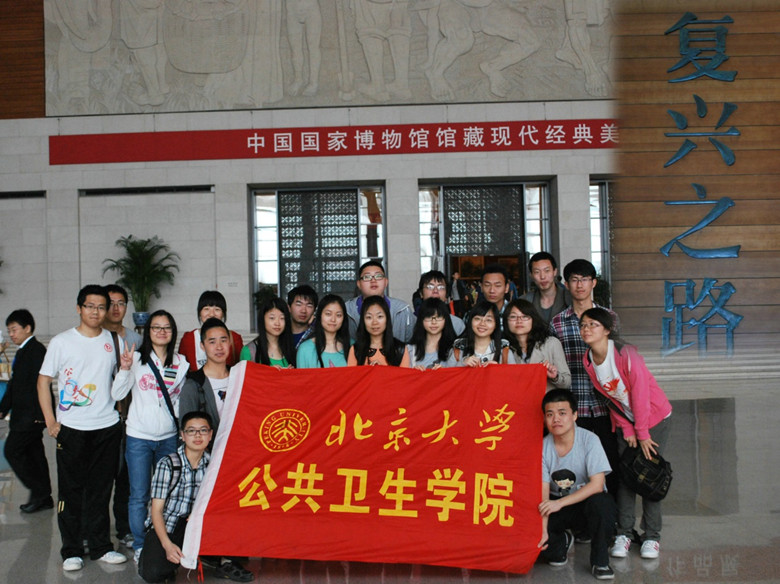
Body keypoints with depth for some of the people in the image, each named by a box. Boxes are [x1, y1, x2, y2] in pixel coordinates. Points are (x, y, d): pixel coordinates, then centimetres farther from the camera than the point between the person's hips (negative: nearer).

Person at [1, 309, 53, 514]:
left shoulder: (36, 350, -14)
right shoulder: (23, 351, 17)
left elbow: (41, 383, -20)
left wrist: (37, 414, -22)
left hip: (31, 416, -10)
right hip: (24, 415, 10)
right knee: (33, 453, 12)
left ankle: (39, 492, -1)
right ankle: (43, 498, 18)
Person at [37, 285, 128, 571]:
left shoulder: (113, 340, 7)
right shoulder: (61, 342, -1)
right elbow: (43, 381, 1)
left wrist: (122, 411, 7)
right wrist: (50, 421, -5)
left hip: (108, 426, 2)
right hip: (71, 429, -2)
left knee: (100, 491, 10)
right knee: (71, 491, 4)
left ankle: (101, 547, 21)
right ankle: (71, 551, 16)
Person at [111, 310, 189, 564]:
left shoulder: (181, 362, 6)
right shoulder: (137, 358, -1)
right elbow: (117, 394, -4)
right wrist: (125, 369, -18)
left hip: (169, 436, 2)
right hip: (139, 437, -2)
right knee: (139, 496, 3)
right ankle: (140, 546, 17)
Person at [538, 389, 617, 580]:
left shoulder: (589, 440, -16)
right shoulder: (543, 447, -9)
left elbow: (597, 484, -24)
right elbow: (543, 491, -13)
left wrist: (560, 503, -32)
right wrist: (543, 529, -26)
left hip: (586, 501, -2)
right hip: (557, 505, 2)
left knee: (602, 502, -37)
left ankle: (600, 561, -12)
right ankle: (561, 542, 11)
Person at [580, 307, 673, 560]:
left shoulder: (626, 354, -25)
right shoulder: (588, 361, -7)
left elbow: (640, 394, -21)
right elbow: (611, 397, 1)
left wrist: (642, 433, -16)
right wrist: (627, 430, -2)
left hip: (654, 417, -5)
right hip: (625, 421, 5)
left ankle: (651, 536, 4)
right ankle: (624, 533, 7)